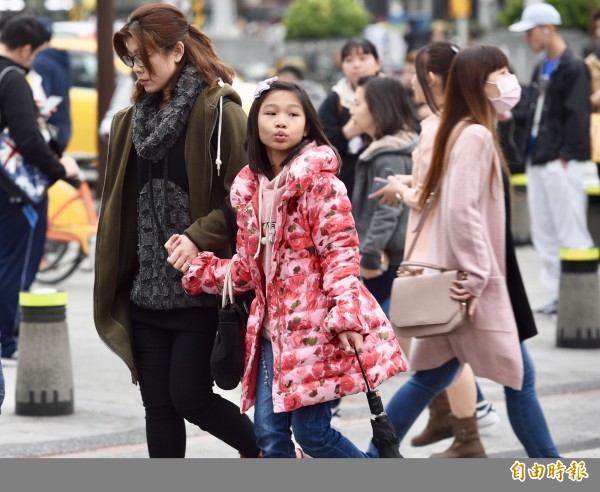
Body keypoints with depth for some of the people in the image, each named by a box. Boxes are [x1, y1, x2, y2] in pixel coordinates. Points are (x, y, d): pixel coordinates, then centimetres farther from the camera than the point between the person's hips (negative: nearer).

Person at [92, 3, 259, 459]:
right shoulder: (133, 120, 13)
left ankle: (269, 451, 21)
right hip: (147, 287, 6)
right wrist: (116, 279, 16)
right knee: (157, 402, 5)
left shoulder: (218, 110, -8)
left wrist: (199, 236, -24)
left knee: (188, 395, -5)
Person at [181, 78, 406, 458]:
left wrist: (346, 315, -23)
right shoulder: (249, 188, 12)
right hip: (272, 326, 7)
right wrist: (196, 269, 9)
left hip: (315, 325, -7)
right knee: (269, 432, 2)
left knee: (312, 431, -6)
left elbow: (341, 251, -13)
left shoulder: (319, 180, -7)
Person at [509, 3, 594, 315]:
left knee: (571, 232, -7)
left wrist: (565, 157, -19)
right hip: (538, 159, 9)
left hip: (561, 163, -9)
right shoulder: (541, 69, 17)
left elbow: (577, 116, -16)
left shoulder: (574, 68, -10)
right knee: (544, 233, 12)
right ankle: (558, 293, 18)